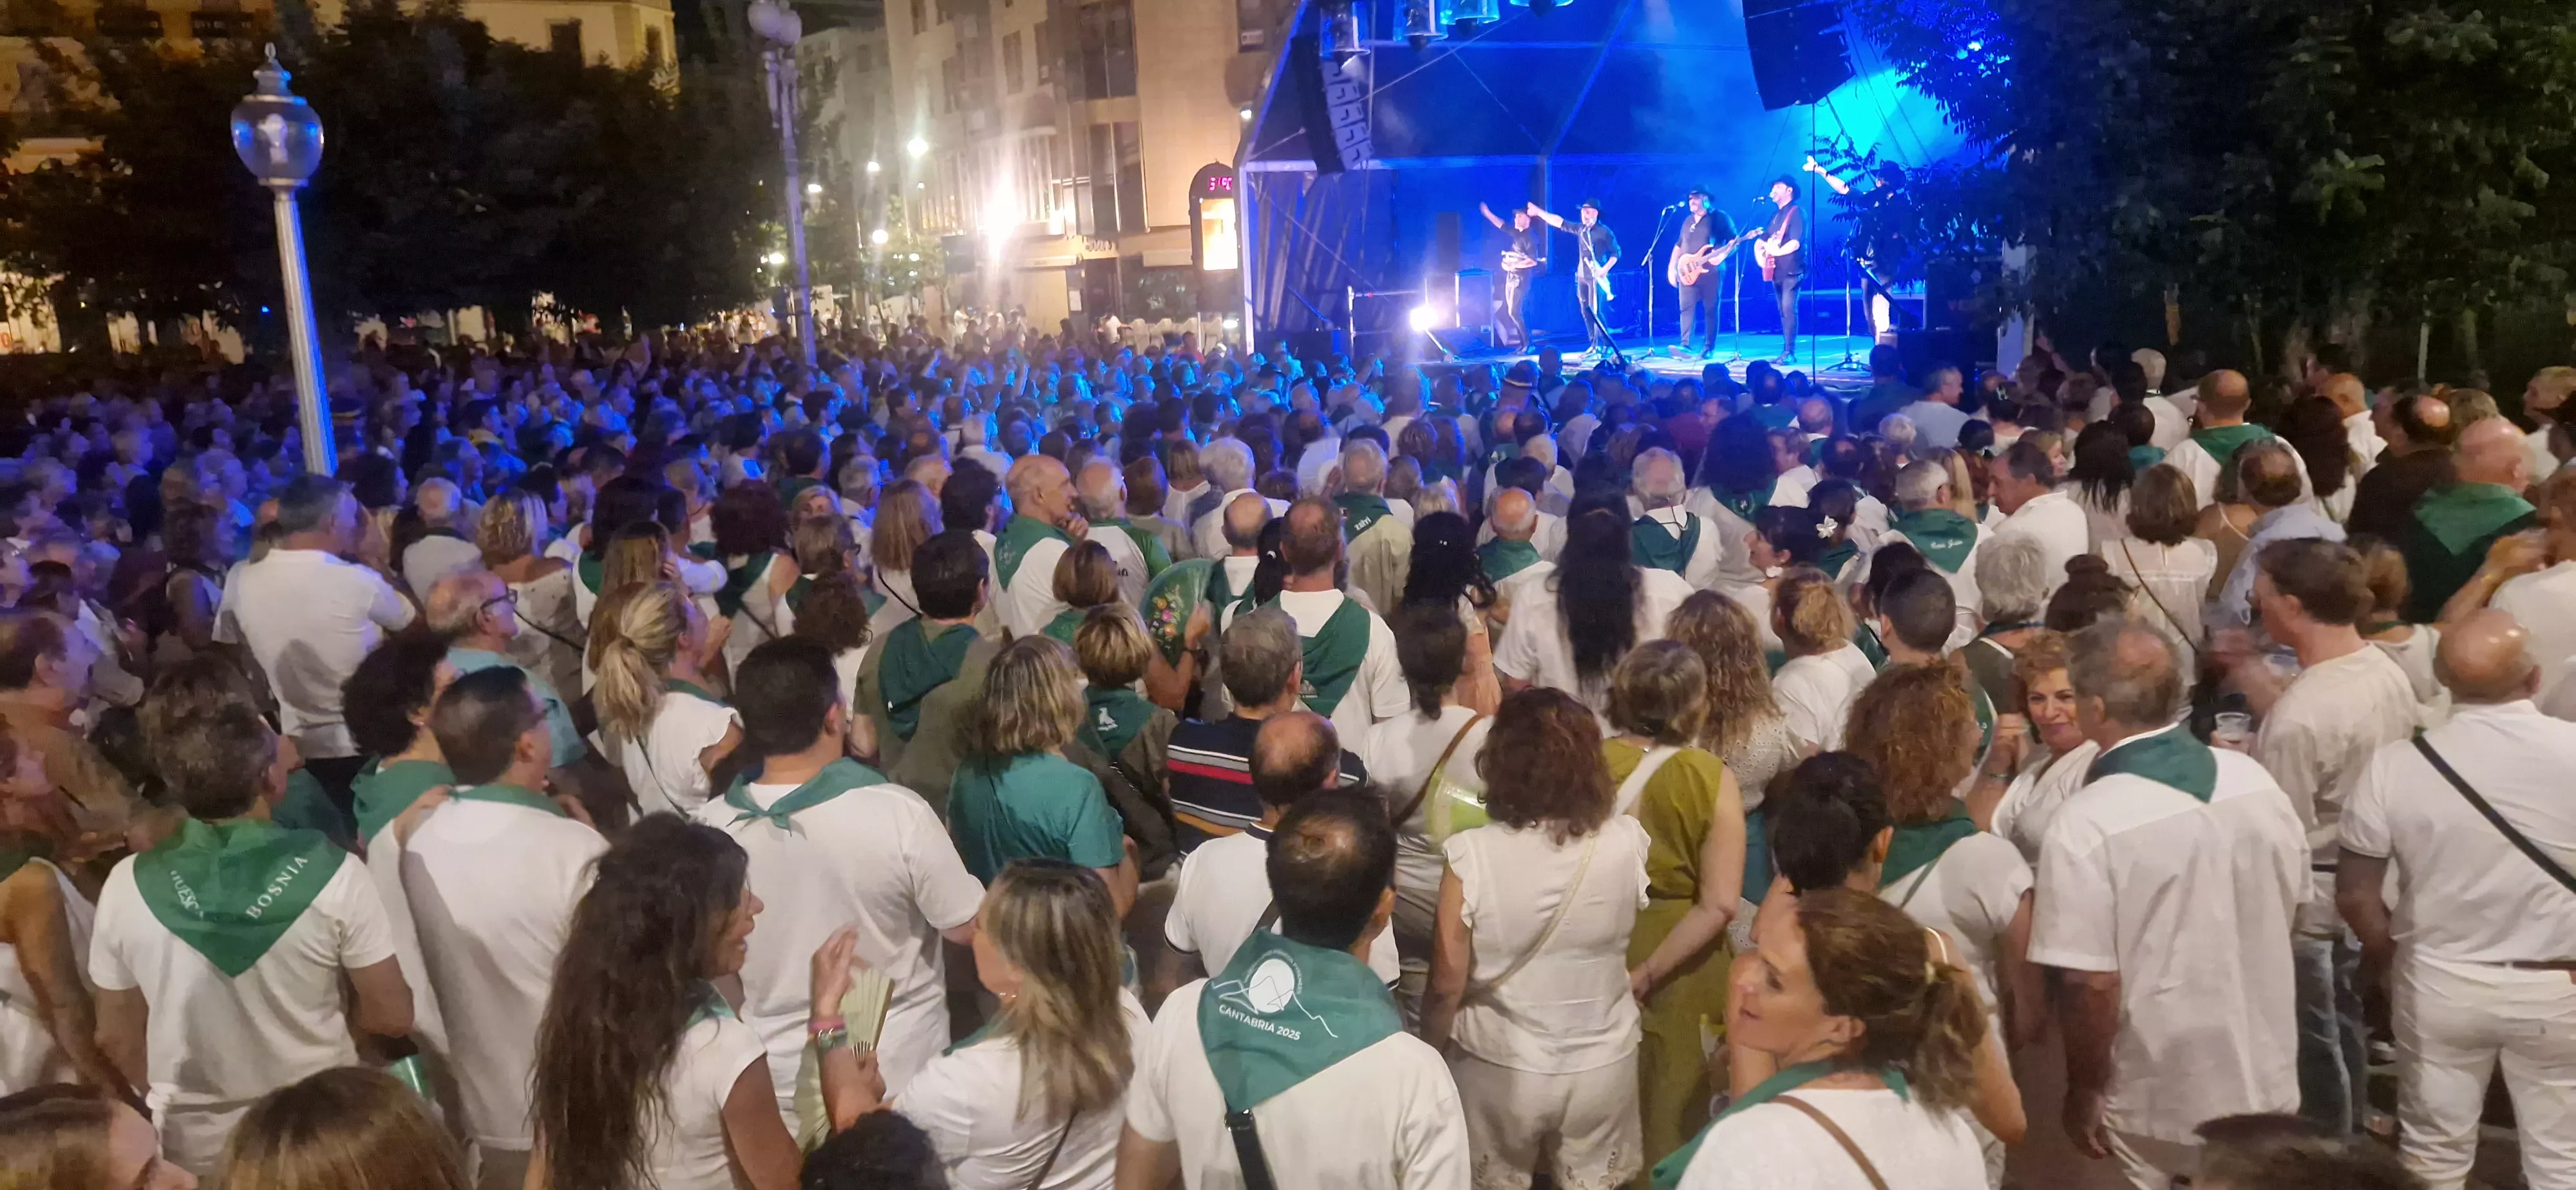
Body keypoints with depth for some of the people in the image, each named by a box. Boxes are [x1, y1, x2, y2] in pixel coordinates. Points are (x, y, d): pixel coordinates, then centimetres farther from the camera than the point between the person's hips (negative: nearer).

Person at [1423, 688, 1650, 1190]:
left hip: (1500, 1064, -2)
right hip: (1603, 1059, 2)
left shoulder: (1472, 856, -25)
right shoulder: (1626, 842, -18)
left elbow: (1447, 982, -15)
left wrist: (1430, 1052, 4)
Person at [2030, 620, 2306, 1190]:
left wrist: (2084, 1090, -7)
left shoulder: (2087, 823, -24)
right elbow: (2290, 912, 8)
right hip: (2266, 1079, 5)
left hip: (2160, 1102, -5)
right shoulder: (2255, 780, -6)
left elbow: (2092, 983, -22)